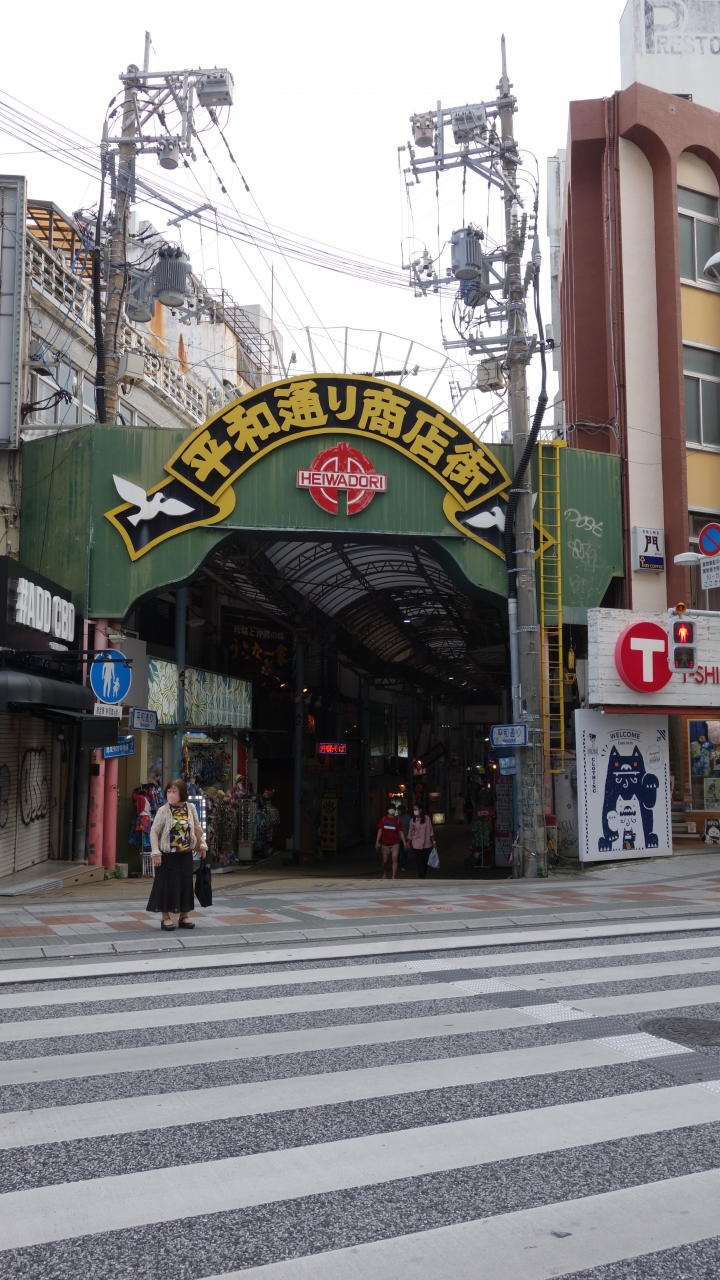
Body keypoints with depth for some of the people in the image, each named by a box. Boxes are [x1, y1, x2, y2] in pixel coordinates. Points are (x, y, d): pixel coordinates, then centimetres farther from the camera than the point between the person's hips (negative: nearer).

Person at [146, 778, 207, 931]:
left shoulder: (190, 808, 1)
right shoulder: (163, 810, -9)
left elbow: (197, 827, 13)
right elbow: (154, 831, -7)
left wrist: (202, 845, 13)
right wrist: (156, 852, -13)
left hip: (185, 854, 3)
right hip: (168, 855, -3)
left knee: (185, 884, 8)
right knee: (168, 885, -1)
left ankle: (184, 916, 19)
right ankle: (166, 917, 9)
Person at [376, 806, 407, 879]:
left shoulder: (397, 820, 1)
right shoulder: (383, 819, 1)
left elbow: (400, 832, 1)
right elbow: (380, 830, -1)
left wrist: (404, 842, -6)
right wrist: (377, 842, -8)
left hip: (395, 843, -1)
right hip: (385, 843, 1)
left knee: (394, 859, -16)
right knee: (385, 860, 11)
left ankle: (394, 877, -12)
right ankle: (384, 874, 37)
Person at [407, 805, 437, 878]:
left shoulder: (426, 818, -5)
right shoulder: (413, 820, -4)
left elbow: (430, 831, 1)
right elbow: (410, 833, 3)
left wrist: (433, 842, 3)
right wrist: (409, 843, 6)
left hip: (426, 844, 1)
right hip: (417, 844, -1)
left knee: (425, 861, 8)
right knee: (419, 862, -2)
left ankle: (424, 875, 26)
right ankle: (422, 878, 1)